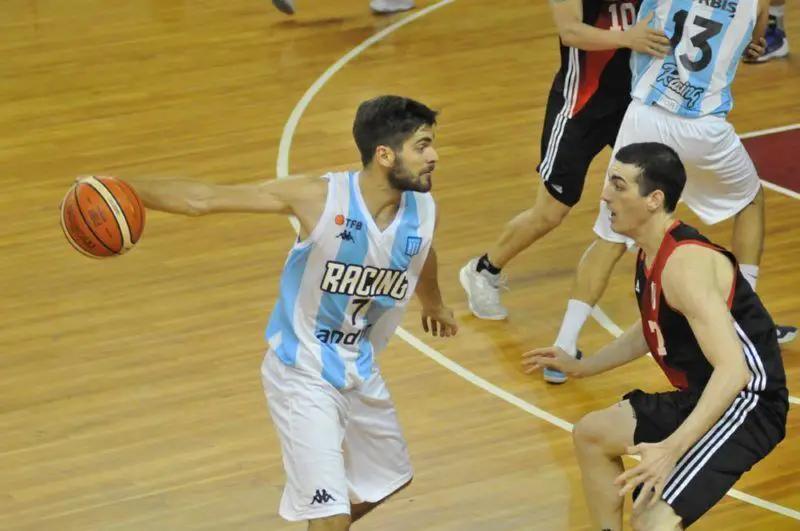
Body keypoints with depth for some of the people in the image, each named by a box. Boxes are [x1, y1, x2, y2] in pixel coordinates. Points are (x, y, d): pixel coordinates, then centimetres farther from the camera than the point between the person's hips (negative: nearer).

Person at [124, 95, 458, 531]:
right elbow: (203, 199, -27)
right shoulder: (319, 198, -27)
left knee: (390, 479, 26)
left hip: (360, 372, 7)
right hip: (303, 376, -7)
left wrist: (433, 303, 35)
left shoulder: (423, 212, -12)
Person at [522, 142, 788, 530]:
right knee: (591, 434, 22)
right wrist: (582, 367, 28)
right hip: (703, 396, 11)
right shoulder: (653, 252, 5)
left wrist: (672, 448, -43)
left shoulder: (685, 264, -26)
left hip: (746, 401, -11)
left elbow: (733, 370, -35)